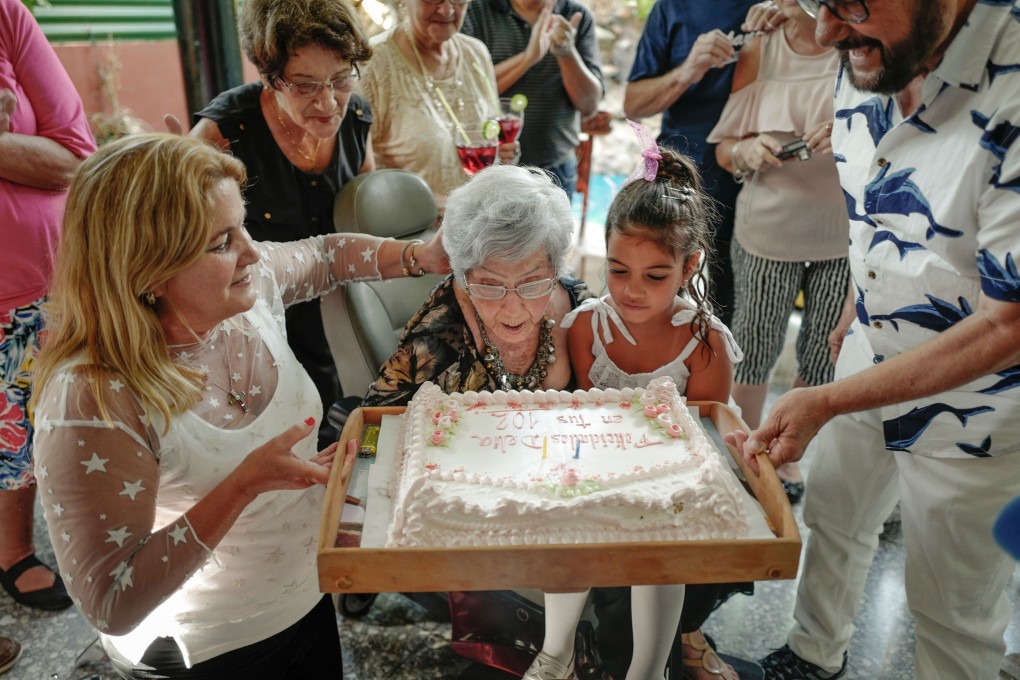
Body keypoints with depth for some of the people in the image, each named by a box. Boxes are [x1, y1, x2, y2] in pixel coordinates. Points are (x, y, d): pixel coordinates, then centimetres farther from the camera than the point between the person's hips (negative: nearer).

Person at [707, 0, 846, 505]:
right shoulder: (760, 52, 3)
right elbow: (724, 151, 7)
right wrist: (746, 150, -16)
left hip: (844, 234, 0)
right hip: (769, 230, 0)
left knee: (823, 358, 10)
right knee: (752, 351, 7)